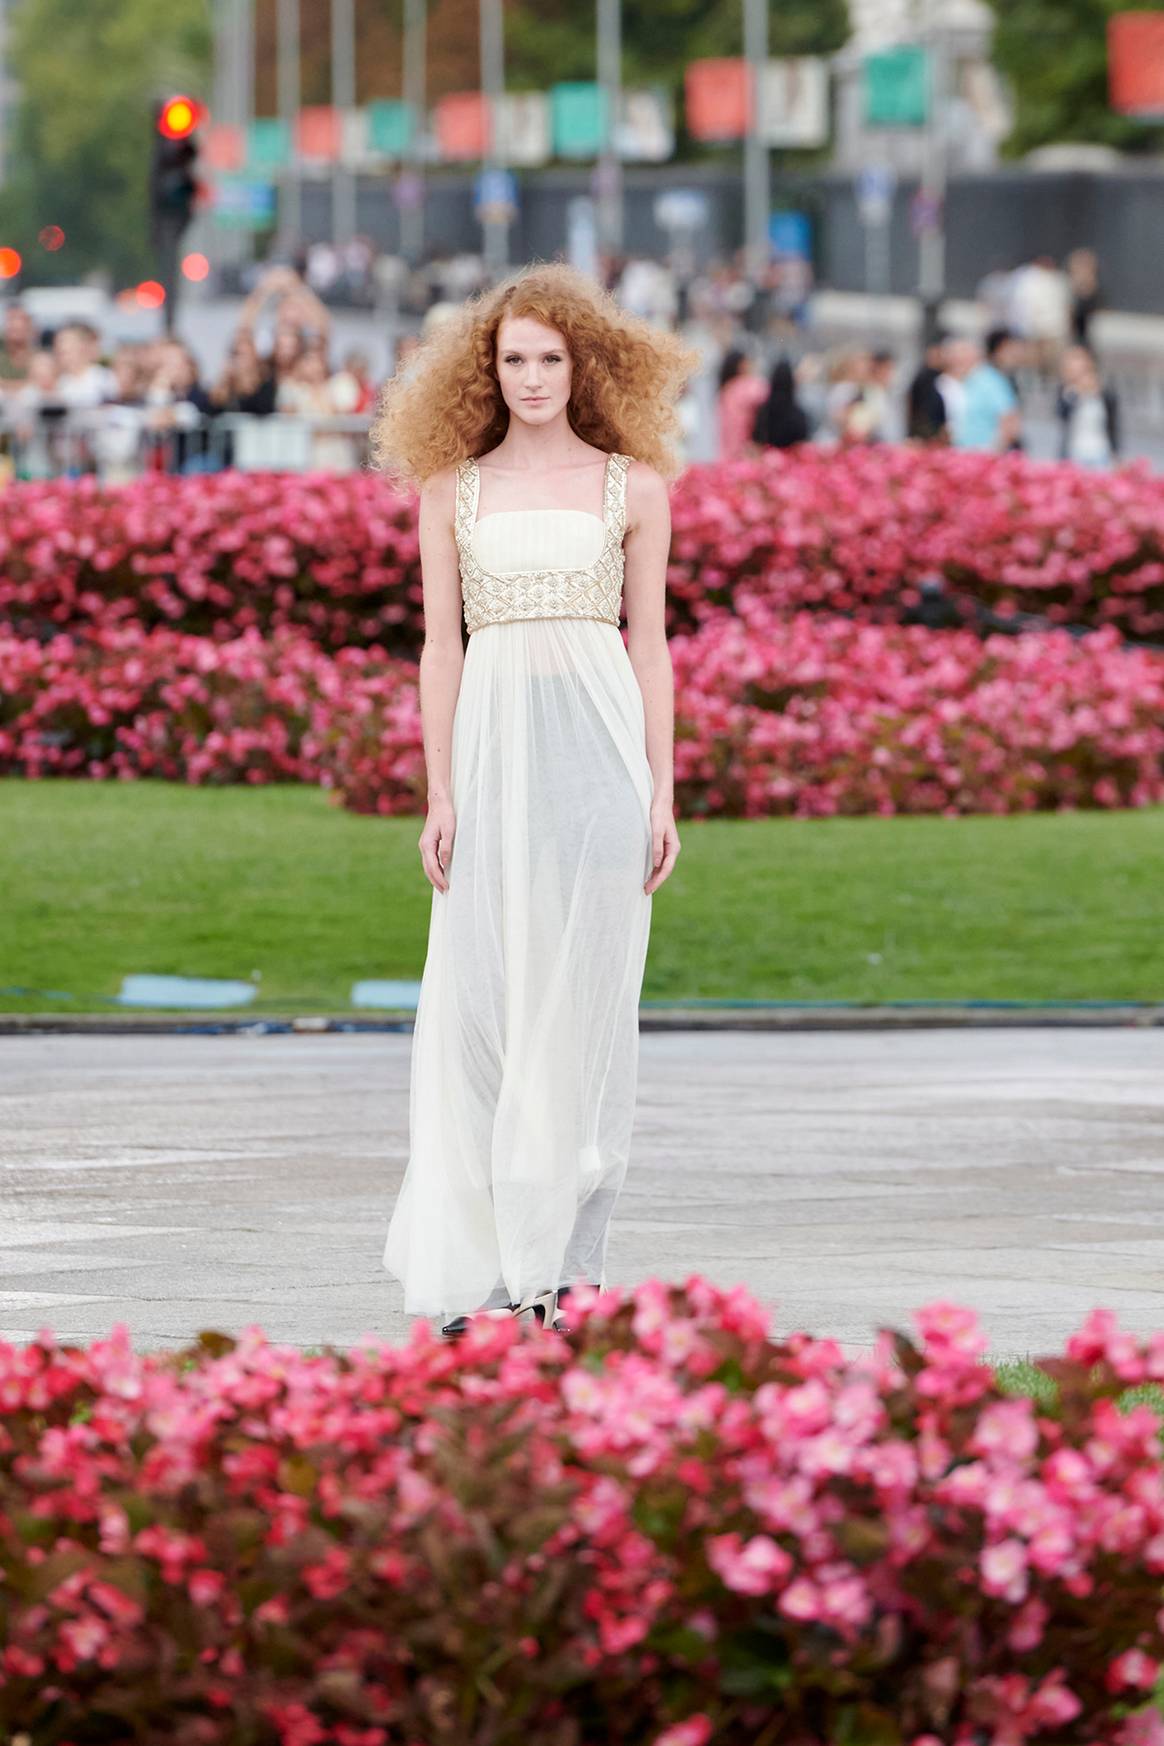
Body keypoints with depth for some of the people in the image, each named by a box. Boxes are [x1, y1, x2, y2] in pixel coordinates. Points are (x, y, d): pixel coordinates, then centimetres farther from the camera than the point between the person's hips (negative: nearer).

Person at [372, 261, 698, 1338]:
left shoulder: (632, 486, 7)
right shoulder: (453, 492, 8)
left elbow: (650, 643, 7)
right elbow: (441, 646, 7)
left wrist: (662, 791, 2)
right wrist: (439, 794, 0)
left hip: (600, 745, -1)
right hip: (493, 741, 1)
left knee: (583, 997, -1)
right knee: (480, 998, -3)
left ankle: (566, 1256, 4)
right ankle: (479, 1261, 1)